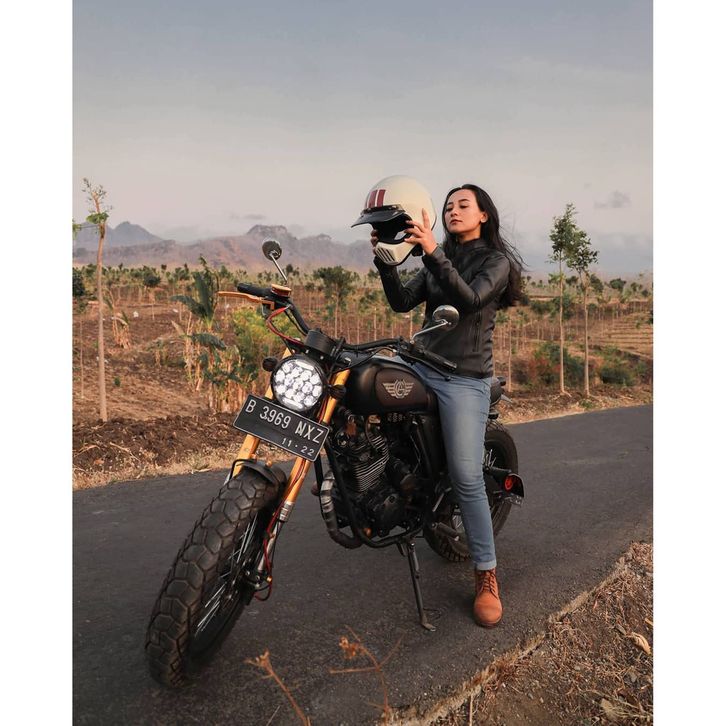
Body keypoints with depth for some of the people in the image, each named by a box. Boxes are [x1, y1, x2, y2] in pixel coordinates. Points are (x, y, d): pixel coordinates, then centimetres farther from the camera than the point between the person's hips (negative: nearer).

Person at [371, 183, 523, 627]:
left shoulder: (497, 260, -2)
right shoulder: (437, 262, 14)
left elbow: (469, 300, -21)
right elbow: (402, 302, 3)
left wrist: (432, 253, -31)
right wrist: (386, 261, -13)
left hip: (466, 379, -6)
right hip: (421, 367, 6)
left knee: (467, 478, -9)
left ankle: (487, 578, 5)